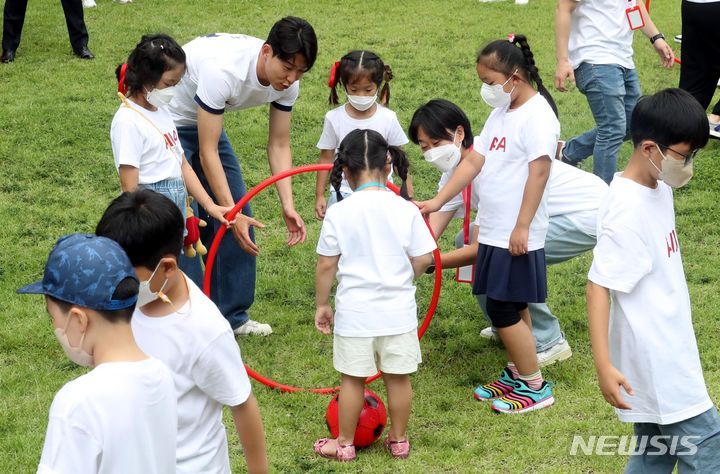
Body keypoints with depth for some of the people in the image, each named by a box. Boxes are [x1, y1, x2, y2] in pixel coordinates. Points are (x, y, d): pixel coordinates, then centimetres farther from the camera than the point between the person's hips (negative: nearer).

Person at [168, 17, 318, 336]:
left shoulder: (288, 82, -17)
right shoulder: (223, 70, -38)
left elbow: (279, 145, -7)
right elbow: (207, 153, -33)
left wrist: (288, 205, -18)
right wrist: (230, 212, -35)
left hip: (205, 122, 7)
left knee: (239, 216, 5)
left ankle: (232, 316, 16)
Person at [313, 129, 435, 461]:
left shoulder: (338, 213, -11)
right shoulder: (406, 210, -7)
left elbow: (326, 265, -6)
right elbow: (423, 260, -4)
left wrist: (321, 304, 8)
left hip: (355, 311, -1)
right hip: (399, 309, 1)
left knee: (352, 378, 10)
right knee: (398, 377, 13)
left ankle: (344, 443, 22)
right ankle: (399, 440, 26)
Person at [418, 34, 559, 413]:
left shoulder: (537, 115, -15)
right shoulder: (500, 114, 13)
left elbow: (538, 172, -20)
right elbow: (474, 162, 11)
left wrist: (522, 226, -23)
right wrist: (437, 201, 3)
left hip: (515, 236, -9)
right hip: (494, 231, 9)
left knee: (504, 309, -5)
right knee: (511, 308, 16)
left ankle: (534, 386, 5)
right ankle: (516, 375, 27)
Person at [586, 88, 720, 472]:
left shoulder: (658, 189, 6)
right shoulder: (626, 211, -22)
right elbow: (598, 286, -23)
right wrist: (604, 365, -28)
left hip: (668, 352, 9)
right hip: (653, 361, -9)